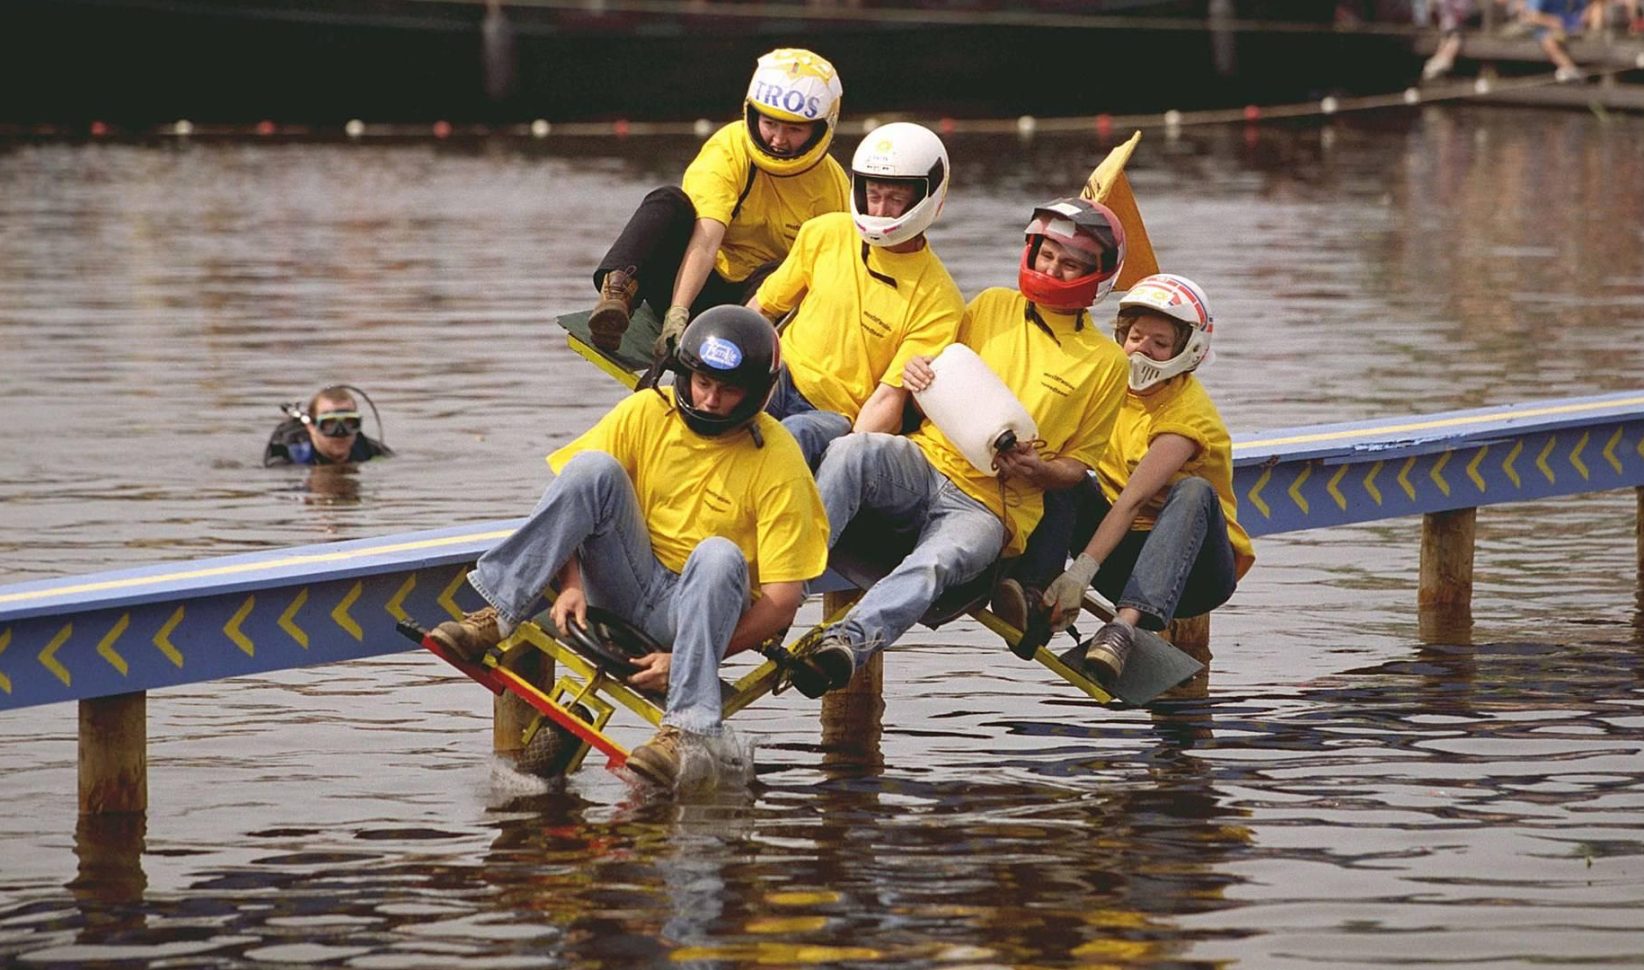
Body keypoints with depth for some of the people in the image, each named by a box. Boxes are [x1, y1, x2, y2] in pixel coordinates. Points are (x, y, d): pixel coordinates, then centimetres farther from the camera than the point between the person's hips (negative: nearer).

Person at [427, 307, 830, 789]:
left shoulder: (778, 463, -12)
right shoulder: (645, 414, -3)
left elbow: (782, 601, -15)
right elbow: (571, 504, -3)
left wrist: (686, 660, -22)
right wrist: (570, 584, -20)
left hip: (703, 610, -2)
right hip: (631, 587, 2)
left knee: (718, 555, -36)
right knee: (594, 468, -21)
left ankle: (689, 728, -42)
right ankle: (496, 616, -27)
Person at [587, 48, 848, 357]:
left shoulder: (831, 185, -5)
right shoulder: (729, 149, -15)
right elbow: (706, 239, -28)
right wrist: (678, 313, -40)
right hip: (689, 285, -2)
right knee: (670, 202, -28)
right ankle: (617, 291, -47)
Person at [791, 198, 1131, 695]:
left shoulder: (1105, 363, 9)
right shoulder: (991, 306, 15)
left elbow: (1075, 467, 11)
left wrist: (1035, 468, -12)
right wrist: (918, 374, -4)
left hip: (992, 508, -3)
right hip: (926, 463, 3)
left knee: (937, 562, -37)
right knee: (850, 451, -32)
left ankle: (849, 641, -58)